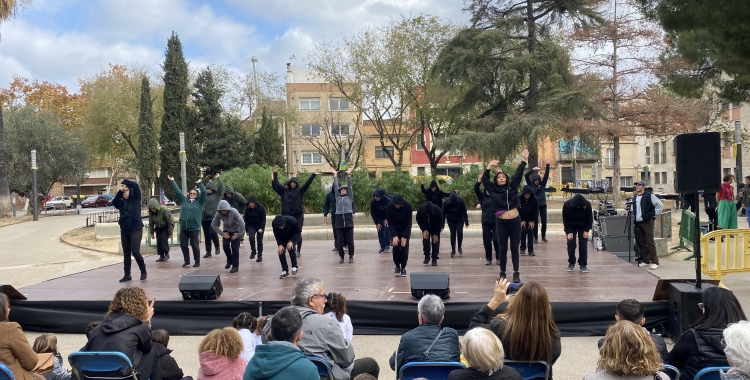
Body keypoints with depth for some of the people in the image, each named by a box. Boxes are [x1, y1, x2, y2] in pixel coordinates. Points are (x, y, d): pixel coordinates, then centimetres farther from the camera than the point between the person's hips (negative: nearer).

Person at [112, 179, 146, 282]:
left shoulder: (135, 199, -1)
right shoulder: (122, 202, 7)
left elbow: (135, 185, -13)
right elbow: (114, 203, -14)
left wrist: (124, 181, -4)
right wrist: (119, 192, -22)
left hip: (136, 229, -5)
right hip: (124, 230, 5)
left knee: (135, 251, -12)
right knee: (126, 253, 9)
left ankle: (143, 271, 8)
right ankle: (127, 274, 18)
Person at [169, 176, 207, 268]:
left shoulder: (199, 201, 4)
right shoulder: (184, 200, 12)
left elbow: (204, 192, -8)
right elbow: (177, 191, 13)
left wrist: (200, 183, -9)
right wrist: (172, 181, 12)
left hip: (194, 228, -4)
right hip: (183, 228, 4)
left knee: (194, 245, 2)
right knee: (183, 245, 7)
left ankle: (197, 262, 13)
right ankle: (187, 261, 21)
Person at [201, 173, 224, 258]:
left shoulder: (217, 195, 1)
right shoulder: (204, 195, 11)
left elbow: (221, 186, -9)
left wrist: (218, 178, -3)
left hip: (213, 218, -4)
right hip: (204, 218, 5)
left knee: (212, 233, -15)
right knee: (206, 236, 7)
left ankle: (217, 247, 10)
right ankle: (208, 252, 15)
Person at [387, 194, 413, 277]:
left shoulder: (408, 206, -25)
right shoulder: (389, 207, -22)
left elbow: (409, 222, -20)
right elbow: (390, 223, -17)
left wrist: (405, 237, -24)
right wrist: (394, 236, -27)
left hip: (405, 229, -1)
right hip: (394, 230, 1)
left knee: (404, 248, -9)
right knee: (396, 247, -9)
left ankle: (403, 267, 7)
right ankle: (397, 266, 10)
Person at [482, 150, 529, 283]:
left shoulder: (512, 186, 6)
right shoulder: (493, 189, 3)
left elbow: (518, 174, 6)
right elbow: (484, 179, -1)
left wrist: (524, 160, 2)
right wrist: (490, 167, -9)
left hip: (515, 222, 1)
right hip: (501, 223, -1)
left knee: (514, 248, 8)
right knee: (503, 249, 7)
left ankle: (516, 273, 15)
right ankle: (502, 273, 16)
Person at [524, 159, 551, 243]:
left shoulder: (542, 185, 5)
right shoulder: (530, 185, 1)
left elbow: (546, 175, -2)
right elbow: (526, 175, -7)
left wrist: (548, 164, -11)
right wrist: (533, 169, -18)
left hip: (542, 205, 2)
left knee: (544, 221, 4)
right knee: (535, 222, 2)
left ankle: (544, 237, 17)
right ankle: (536, 238, 8)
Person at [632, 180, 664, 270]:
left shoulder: (649, 196, -5)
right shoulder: (634, 197, 14)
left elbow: (660, 205, -6)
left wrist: (654, 214, -7)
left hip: (647, 222, -6)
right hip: (637, 223, 7)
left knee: (650, 243, -7)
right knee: (641, 243, 9)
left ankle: (655, 262, -4)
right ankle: (645, 260, 18)